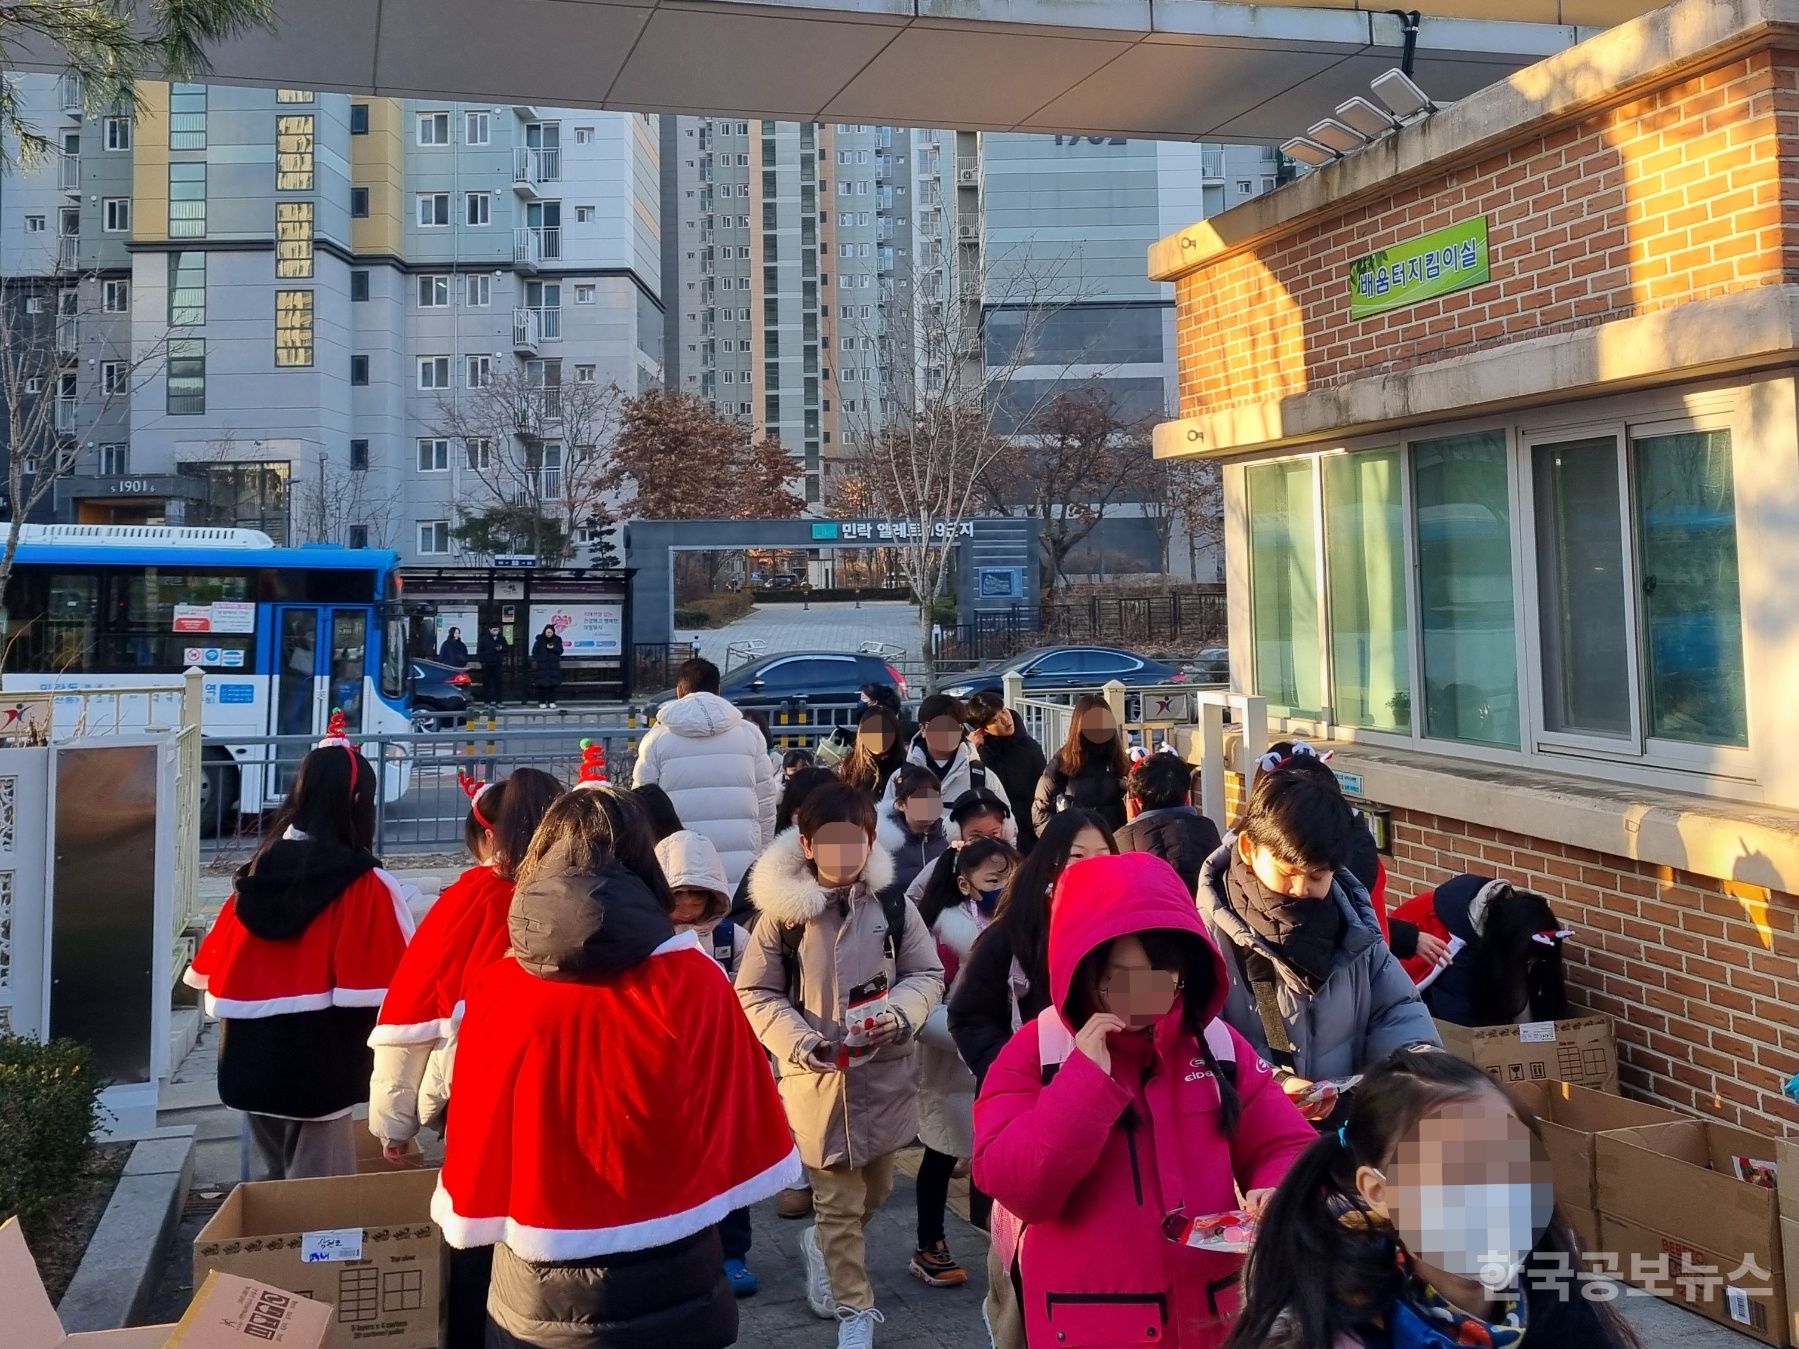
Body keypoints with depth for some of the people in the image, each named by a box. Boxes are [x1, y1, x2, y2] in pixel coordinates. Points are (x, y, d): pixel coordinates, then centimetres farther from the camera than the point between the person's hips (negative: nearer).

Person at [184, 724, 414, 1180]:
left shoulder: (258, 871, 5)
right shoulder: (364, 885, -14)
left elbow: (214, 974, 11)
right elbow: (390, 989, -16)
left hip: (250, 1062, 6)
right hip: (318, 1070, -6)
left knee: (273, 1182, 21)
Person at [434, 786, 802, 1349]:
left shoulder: (498, 993, -14)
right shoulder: (695, 981, -15)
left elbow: (474, 1191, -7)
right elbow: (743, 1149, -5)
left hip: (539, 1302, 1)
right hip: (673, 1289, 0)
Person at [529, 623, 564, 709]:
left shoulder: (557, 640, 7)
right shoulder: (540, 640, 2)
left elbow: (560, 651, 5)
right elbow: (534, 651, 3)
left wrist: (553, 648, -13)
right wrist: (535, 661, -6)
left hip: (554, 666, 2)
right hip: (542, 666, -1)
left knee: (553, 684, -2)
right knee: (542, 684, -4)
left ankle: (551, 701, 6)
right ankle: (542, 702, 1)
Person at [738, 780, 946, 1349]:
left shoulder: (893, 907, -5)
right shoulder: (781, 912, -10)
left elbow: (927, 975, 4)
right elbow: (755, 993, -2)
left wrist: (897, 1013, -15)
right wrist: (798, 1041, -17)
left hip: (884, 1074, 3)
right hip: (818, 1078, -2)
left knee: (876, 1190, 20)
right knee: (838, 1203, 5)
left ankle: (821, 1244, 50)